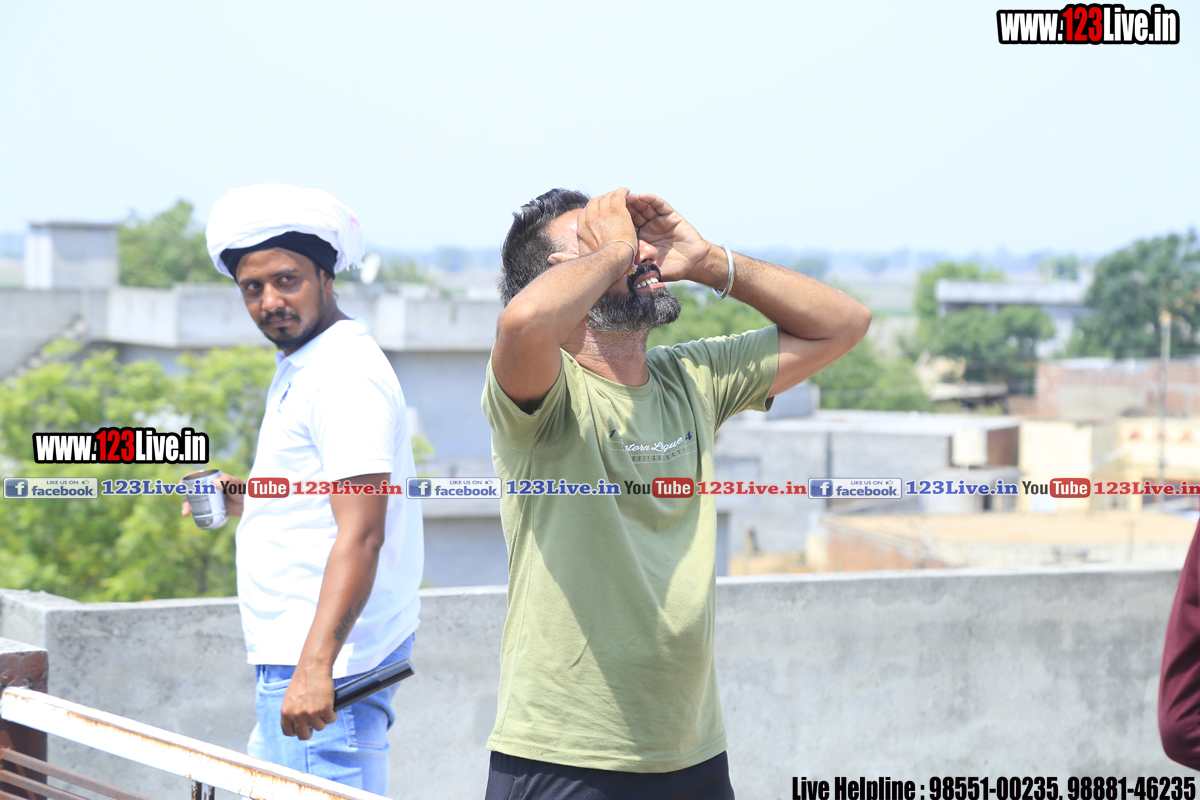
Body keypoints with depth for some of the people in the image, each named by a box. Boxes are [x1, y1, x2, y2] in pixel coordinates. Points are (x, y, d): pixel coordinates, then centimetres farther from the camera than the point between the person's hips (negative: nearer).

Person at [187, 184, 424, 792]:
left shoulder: (346, 375, -15)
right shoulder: (301, 370, 18)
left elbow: (361, 535, -24)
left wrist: (315, 667, -30)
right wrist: (246, 501, 13)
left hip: (325, 658, -11)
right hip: (292, 652, 11)